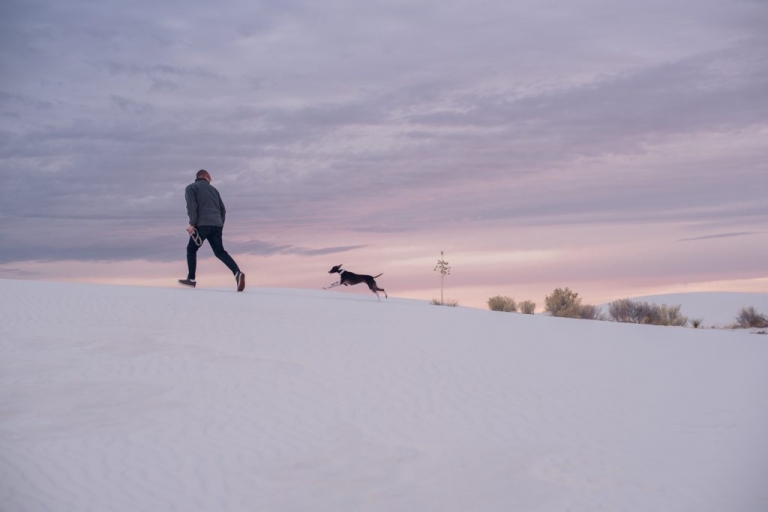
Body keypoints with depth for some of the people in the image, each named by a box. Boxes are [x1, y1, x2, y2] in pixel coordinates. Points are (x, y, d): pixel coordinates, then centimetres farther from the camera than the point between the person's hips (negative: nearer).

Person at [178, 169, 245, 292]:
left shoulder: (191, 187, 9)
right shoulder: (213, 189, 25)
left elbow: (192, 206, -7)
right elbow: (223, 209, 19)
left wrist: (192, 224, -9)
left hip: (202, 224, -4)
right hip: (217, 225, 4)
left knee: (191, 249, 14)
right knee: (220, 252, 7)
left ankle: (191, 279, 10)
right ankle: (237, 273, -16)